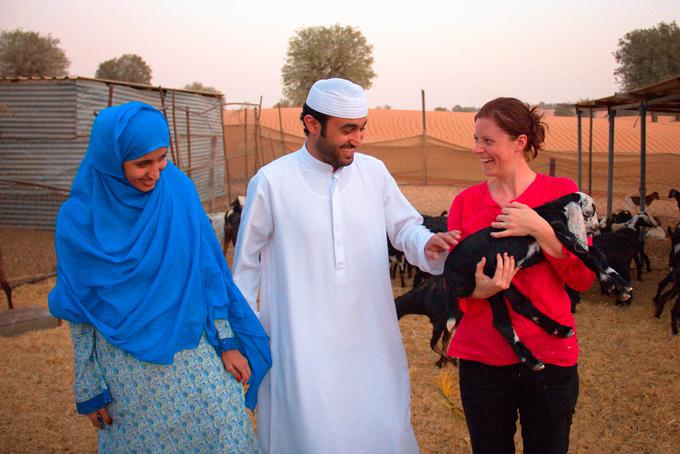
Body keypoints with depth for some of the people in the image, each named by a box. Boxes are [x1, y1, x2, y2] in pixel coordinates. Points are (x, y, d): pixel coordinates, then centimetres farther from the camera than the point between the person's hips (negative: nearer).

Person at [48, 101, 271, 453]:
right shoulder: (79, 219, -10)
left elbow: (208, 271, -1)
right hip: (128, 371, -1)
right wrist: (89, 389, 1)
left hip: (195, 352, 2)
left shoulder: (179, 190, -7)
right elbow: (80, 311, -2)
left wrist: (227, 341, -1)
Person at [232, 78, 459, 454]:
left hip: (372, 343, 4)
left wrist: (427, 245, -15)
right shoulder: (271, 182, -10)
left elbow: (404, 226, 8)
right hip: (303, 348, -3)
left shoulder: (374, 172, -1)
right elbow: (246, 263, 0)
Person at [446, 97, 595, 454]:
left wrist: (540, 229, -20)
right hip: (482, 355, 1)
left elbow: (583, 279, -7)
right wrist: (479, 290, -19)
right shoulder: (466, 201, 1)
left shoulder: (561, 193, -2)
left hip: (548, 355, -1)